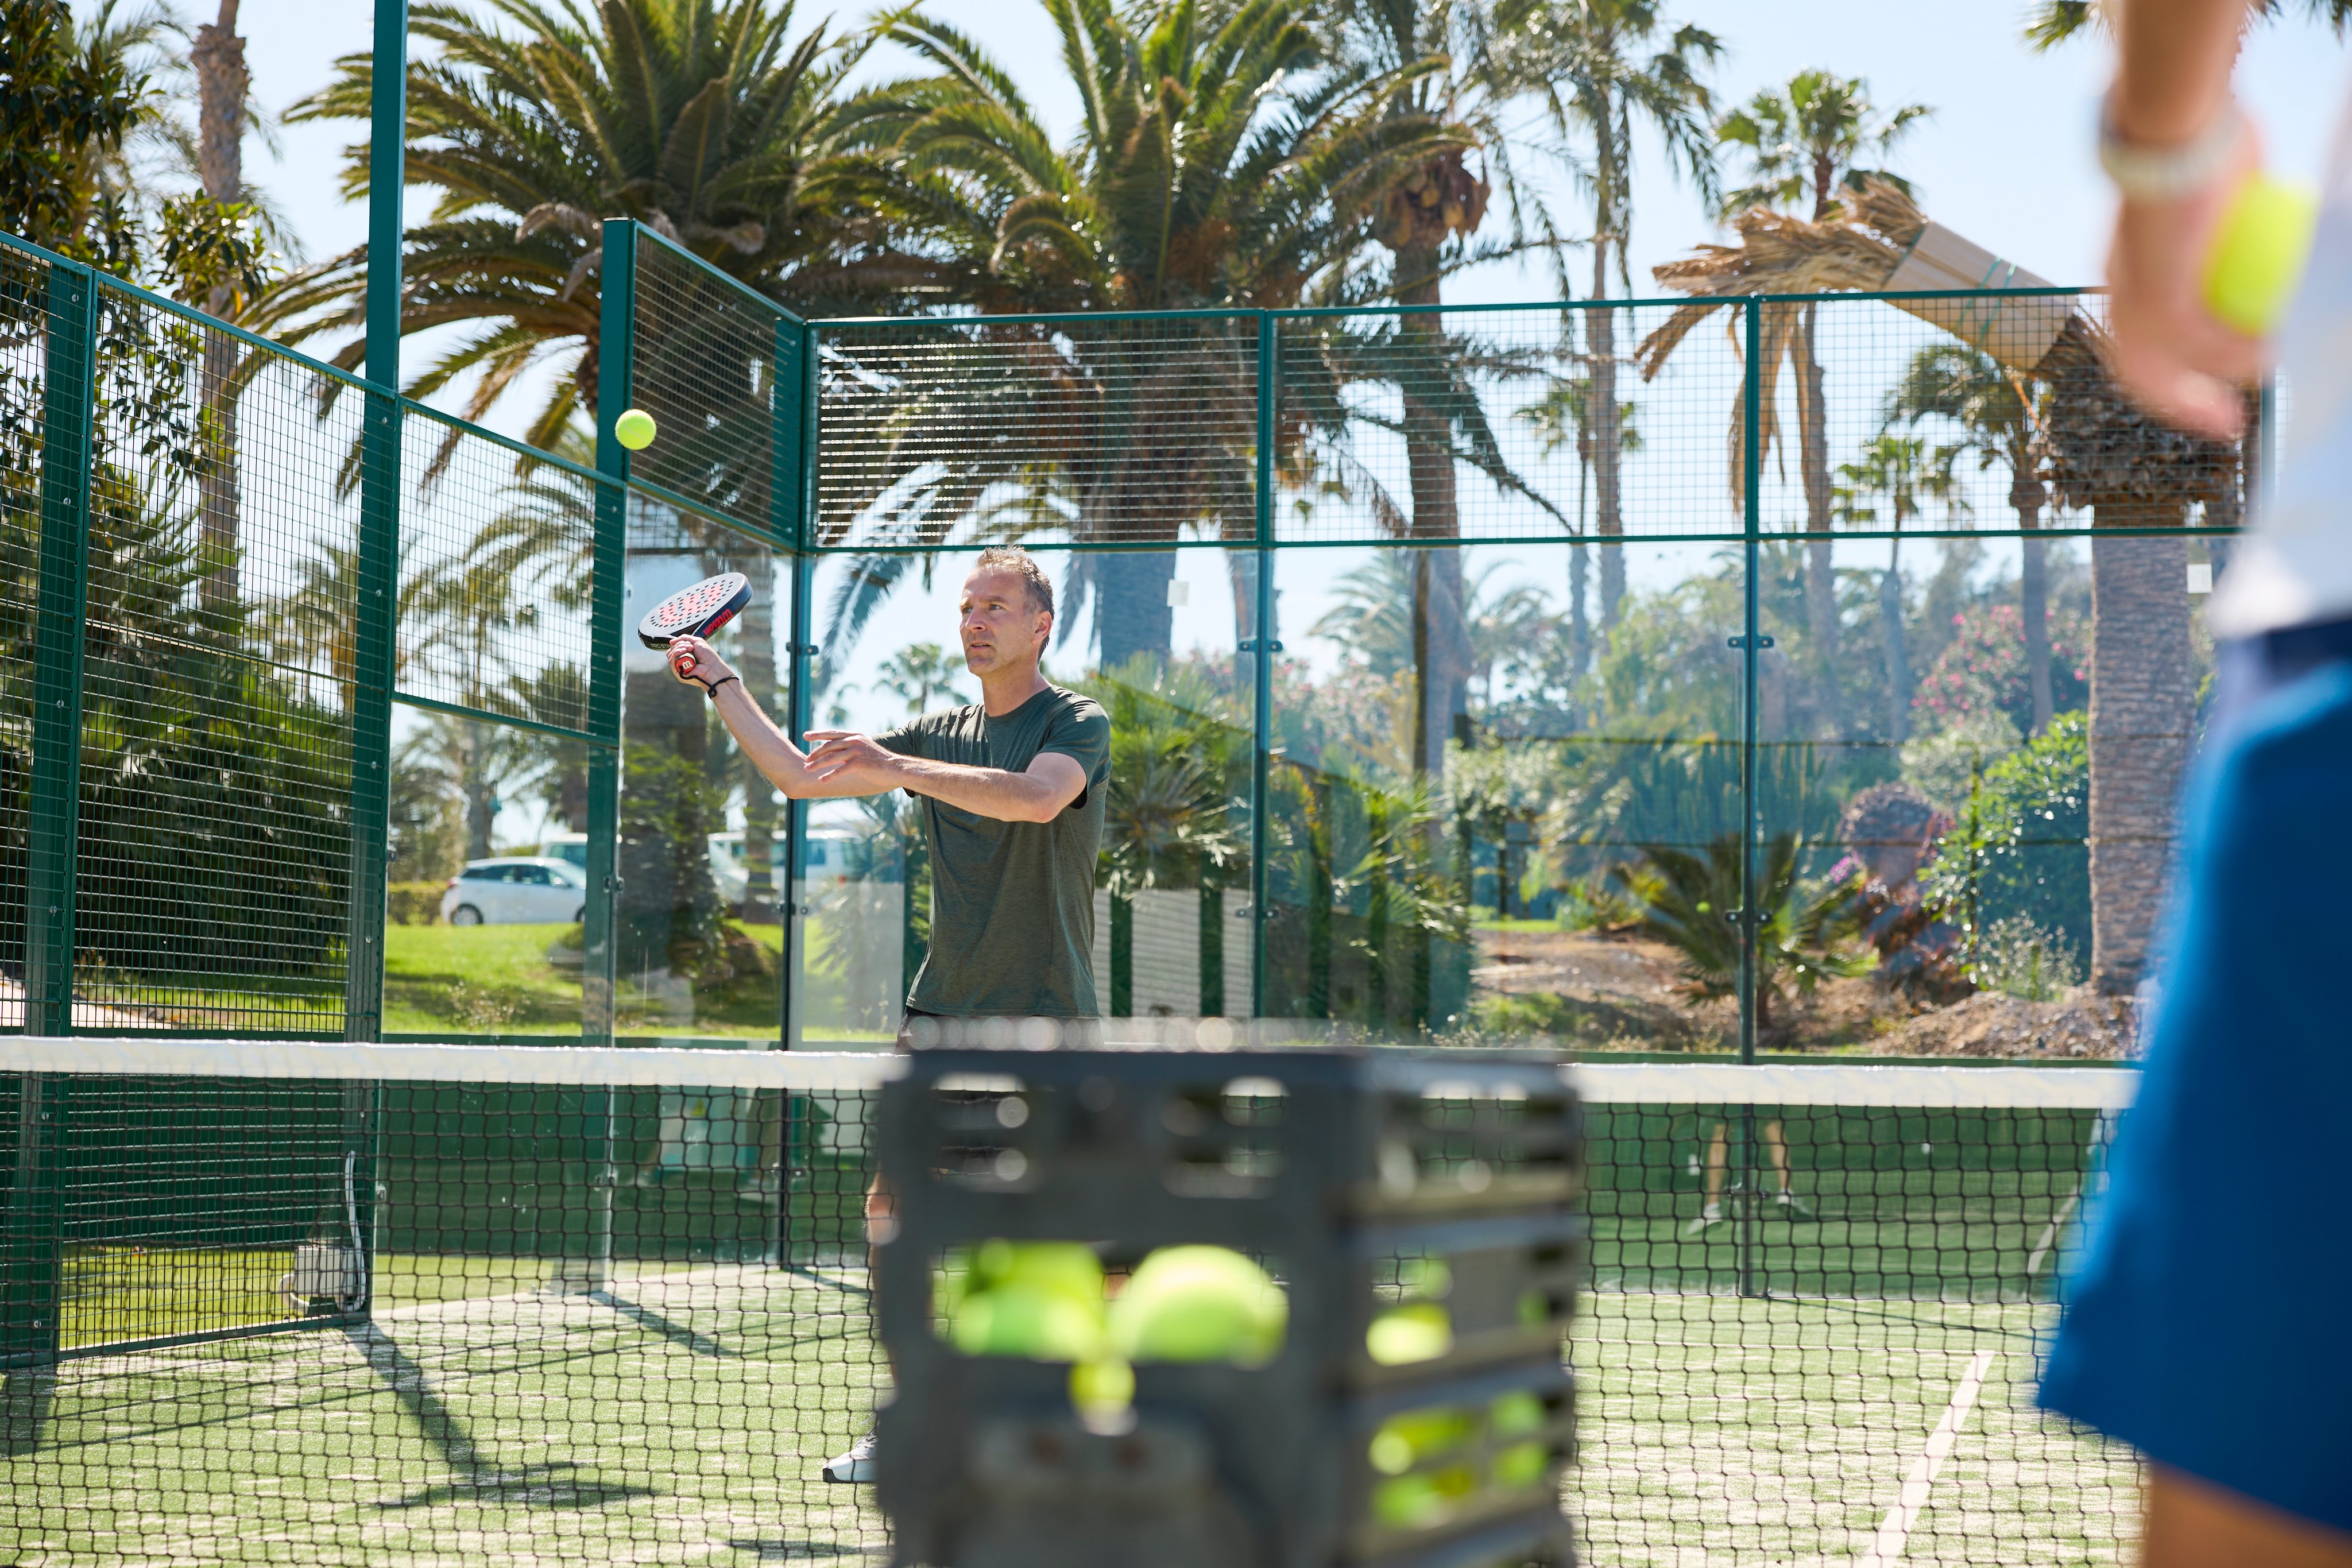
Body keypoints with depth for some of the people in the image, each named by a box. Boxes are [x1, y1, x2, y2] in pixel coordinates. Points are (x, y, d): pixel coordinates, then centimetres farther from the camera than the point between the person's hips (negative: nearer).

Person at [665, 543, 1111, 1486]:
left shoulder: (1078, 724, -5)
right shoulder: (937, 736, 14)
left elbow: (1038, 798, -28)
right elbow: (800, 777, 20)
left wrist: (897, 768, -34)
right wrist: (721, 684, 19)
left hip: (1045, 1022, -6)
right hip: (943, 1014, 6)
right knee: (891, 1206, 0)